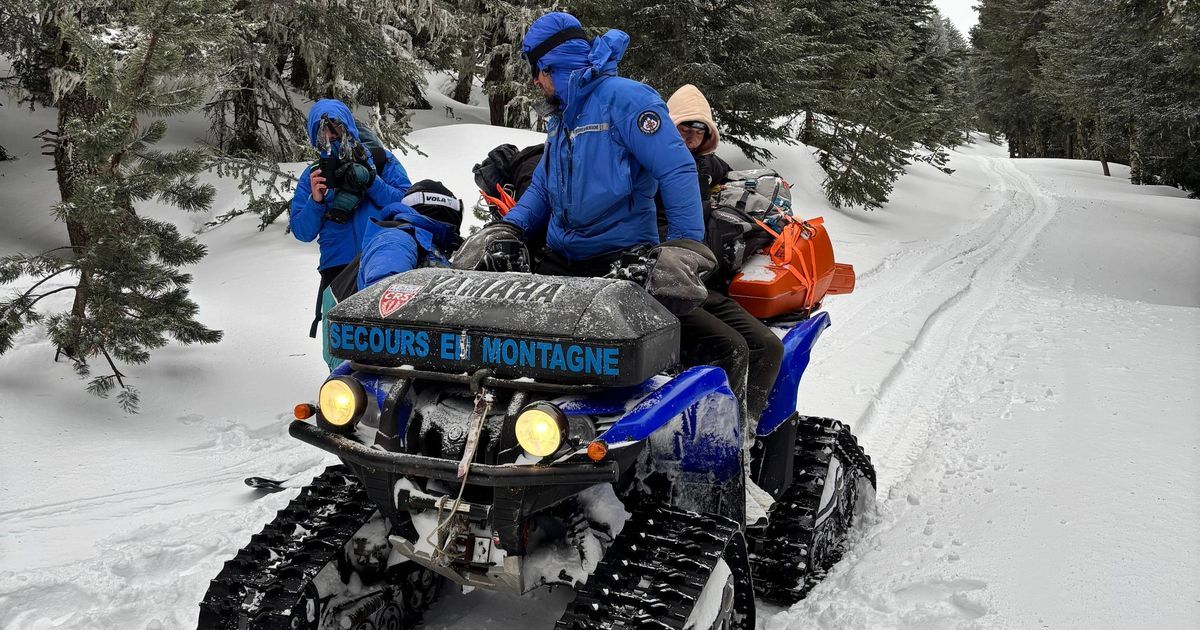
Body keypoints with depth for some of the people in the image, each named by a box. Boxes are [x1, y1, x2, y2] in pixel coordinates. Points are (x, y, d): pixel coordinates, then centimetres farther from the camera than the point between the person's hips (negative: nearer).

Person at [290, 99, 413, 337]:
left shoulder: (381, 160, 10)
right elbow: (302, 232, 10)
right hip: (337, 269, 2)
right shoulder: (312, 176, 16)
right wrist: (316, 201, -7)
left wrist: (371, 182, -12)